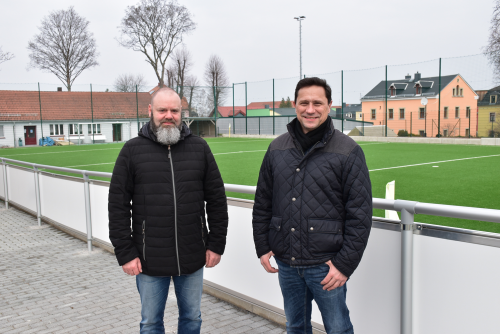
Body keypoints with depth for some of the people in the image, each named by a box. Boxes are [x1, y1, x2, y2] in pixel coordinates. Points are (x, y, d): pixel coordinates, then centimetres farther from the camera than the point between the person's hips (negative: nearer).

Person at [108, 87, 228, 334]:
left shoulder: (199, 148, 1)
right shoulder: (132, 150, -3)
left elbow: (217, 199, 4)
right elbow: (118, 205, -3)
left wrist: (216, 244, 1)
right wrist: (125, 253, -6)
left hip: (192, 258, 2)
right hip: (149, 260, -1)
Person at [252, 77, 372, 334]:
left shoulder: (348, 151, -7)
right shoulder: (277, 148, 5)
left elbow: (360, 214, -9)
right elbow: (262, 203, 12)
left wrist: (345, 263, -12)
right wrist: (262, 247, 8)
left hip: (325, 265, -4)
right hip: (285, 263, 4)